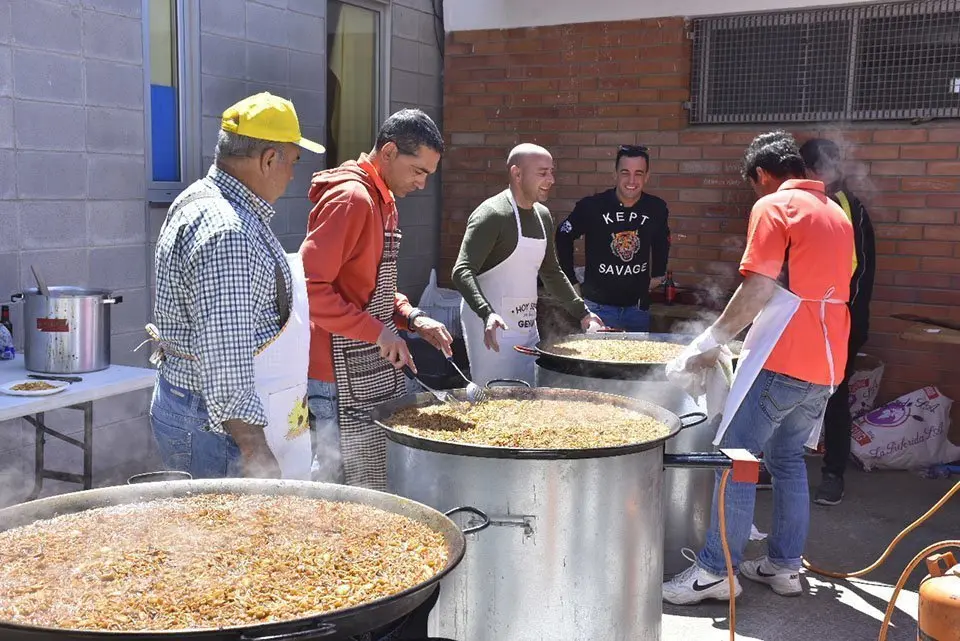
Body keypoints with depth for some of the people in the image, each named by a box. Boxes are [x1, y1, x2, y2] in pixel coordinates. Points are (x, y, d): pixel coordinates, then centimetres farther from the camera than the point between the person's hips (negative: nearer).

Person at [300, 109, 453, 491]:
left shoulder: (384, 200, 16)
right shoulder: (350, 198, -15)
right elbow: (309, 287, -23)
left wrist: (411, 317, 7)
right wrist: (377, 333, -22)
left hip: (372, 374, 10)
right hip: (343, 384, -10)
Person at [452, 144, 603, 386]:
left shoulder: (542, 216, 11)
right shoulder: (492, 214, -14)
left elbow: (551, 272, 23)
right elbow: (462, 271, -23)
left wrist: (581, 312, 18)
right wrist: (487, 313, -37)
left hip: (527, 325, 8)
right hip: (493, 329, -8)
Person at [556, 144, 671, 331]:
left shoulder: (656, 208, -3)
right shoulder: (592, 206, -13)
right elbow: (563, 237, 2)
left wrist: (658, 274, 17)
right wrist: (572, 281, 2)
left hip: (638, 305, 3)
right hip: (598, 305, -3)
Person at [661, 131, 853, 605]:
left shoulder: (773, 207, -7)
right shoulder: (836, 214, 18)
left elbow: (758, 290, -16)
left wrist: (712, 341, -9)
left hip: (782, 359, -8)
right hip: (826, 361, 9)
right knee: (788, 458, 17)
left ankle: (716, 571, -1)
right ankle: (784, 565, 21)